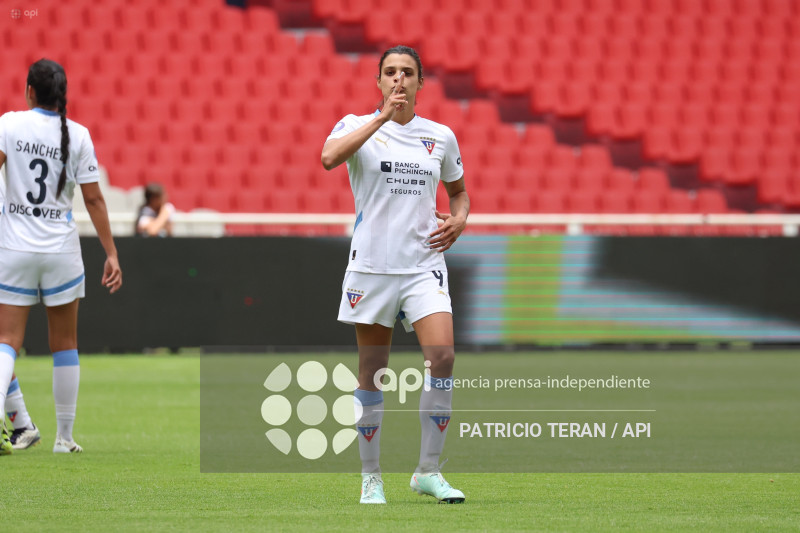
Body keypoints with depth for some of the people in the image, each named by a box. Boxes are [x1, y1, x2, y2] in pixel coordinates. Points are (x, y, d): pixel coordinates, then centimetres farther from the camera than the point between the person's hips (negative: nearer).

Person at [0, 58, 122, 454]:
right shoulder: (77, 135, -1)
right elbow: (93, 200, -1)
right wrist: (111, 254, 4)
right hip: (61, 249, 1)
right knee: (65, 344, 12)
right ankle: (65, 436, 15)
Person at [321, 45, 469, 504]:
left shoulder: (441, 136, 10)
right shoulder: (358, 126, 1)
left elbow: (459, 191, 25)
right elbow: (329, 157, -22)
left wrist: (459, 218, 2)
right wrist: (383, 116, -22)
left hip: (424, 265, 2)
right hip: (372, 265, -1)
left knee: (442, 355, -17)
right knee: (372, 374, 3)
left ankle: (429, 471, -8)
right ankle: (371, 478, 14)